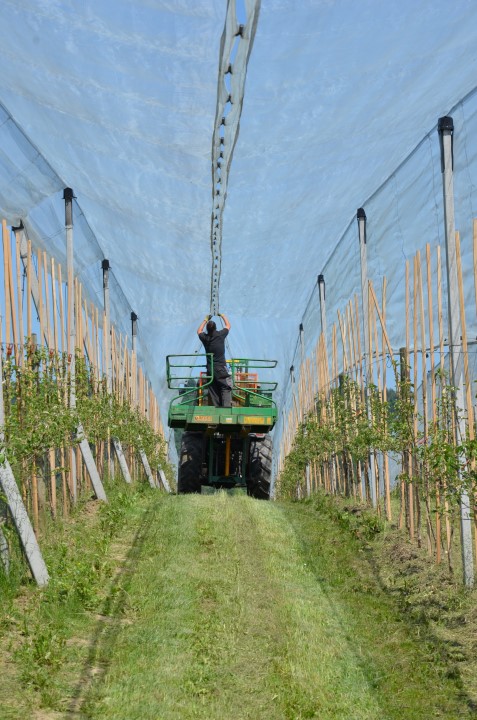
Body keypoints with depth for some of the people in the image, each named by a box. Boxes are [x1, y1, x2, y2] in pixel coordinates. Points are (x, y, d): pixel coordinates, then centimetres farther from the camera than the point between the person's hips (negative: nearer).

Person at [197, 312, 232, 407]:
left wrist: (206, 320, 32)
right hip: (221, 368, -3)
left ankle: (216, 408, 6)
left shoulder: (205, 338, 1)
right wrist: (223, 316, 29)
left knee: (213, 391, 7)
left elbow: (199, 331, 25)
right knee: (226, 389, -6)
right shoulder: (220, 335, -6)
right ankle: (226, 407, -18)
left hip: (210, 370, 3)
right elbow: (228, 326, 15)